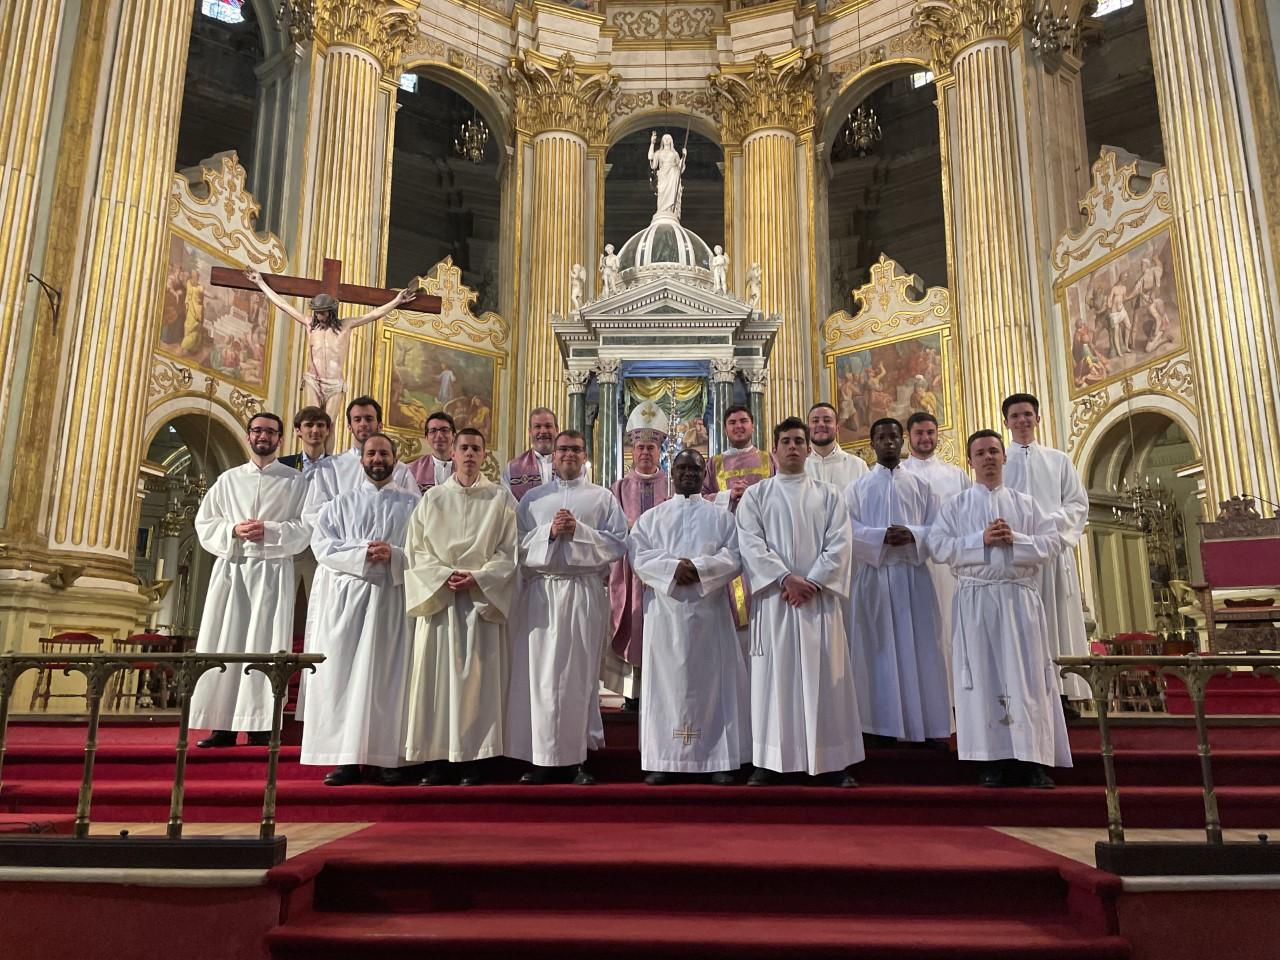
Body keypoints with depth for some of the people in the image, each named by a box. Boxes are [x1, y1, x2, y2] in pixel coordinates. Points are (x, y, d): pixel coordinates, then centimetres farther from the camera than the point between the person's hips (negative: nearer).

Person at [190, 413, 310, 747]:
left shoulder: (294, 481, 8)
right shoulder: (228, 479, 16)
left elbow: (305, 527, -1)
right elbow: (204, 523, 11)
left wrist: (269, 531, -15)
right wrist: (233, 530, -7)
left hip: (273, 571, -3)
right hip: (230, 569, 3)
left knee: (264, 646, -5)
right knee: (224, 644, -1)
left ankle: (259, 726, -2)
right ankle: (223, 726, 3)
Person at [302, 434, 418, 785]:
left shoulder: (411, 505, 13)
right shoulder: (340, 504, 16)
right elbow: (322, 546, 2)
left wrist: (393, 555, -15)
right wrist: (363, 553, -11)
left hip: (394, 598, -1)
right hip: (348, 595, 1)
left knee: (388, 677, -3)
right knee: (343, 674, -4)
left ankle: (388, 758, 0)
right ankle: (346, 758, -1)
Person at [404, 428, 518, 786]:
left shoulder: (501, 498, 6)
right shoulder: (432, 498, 11)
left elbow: (509, 552, 1)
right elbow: (417, 549, 7)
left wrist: (477, 578, -11)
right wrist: (444, 575, -9)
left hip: (483, 599, -2)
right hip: (437, 596, 2)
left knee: (477, 676, -3)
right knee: (437, 674, 0)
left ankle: (472, 761, 2)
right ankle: (439, 759, 6)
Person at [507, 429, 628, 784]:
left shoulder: (603, 498, 10)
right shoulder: (532, 498, 15)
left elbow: (618, 544, 0)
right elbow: (518, 544, 6)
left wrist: (578, 531, -10)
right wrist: (549, 532, -9)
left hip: (585, 592, -1)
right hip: (541, 592, 1)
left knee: (579, 673, -1)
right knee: (540, 673, -2)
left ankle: (576, 758, 7)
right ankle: (544, 759, 5)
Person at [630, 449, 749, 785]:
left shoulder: (721, 516, 12)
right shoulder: (650, 517, 13)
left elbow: (734, 557, 0)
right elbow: (638, 556, 0)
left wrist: (698, 567, -15)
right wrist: (673, 568, -15)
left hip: (709, 611, 0)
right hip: (665, 611, 0)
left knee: (712, 680, 0)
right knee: (666, 680, -1)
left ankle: (719, 759, 5)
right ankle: (663, 759, 4)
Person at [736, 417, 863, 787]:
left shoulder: (829, 495, 13)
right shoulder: (755, 495, 10)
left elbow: (839, 545, 2)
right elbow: (751, 543, -3)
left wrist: (811, 583, -11)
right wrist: (786, 578, -14)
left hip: (819, 599, 1)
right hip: (773, 598, -1)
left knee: (824, 677, 0)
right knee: (774, 676, -1)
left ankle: (831, 762, 6)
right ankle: (770, 760, 5)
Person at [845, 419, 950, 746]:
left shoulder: (920, 486, 13)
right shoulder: (856, 488, 9)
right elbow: (849, 530, -3)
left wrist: (911, 535, -14)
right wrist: (883, 536, -17)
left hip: (913, 575, 1)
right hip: (873, 575, -1)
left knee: (918, 647, 0)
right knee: (878, 648, -1)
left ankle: (924, 725, 5)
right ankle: (883, 725, 4)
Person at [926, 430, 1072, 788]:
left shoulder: (1026, 503, 14)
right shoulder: (955, 505, 10)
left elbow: (1052, 543, 5)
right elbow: (938, 546, -1)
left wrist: (1014, 539, -11)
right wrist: (981, 539, -12)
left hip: (1020, 598, 1)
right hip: (975, 598, -1)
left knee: (1027, 675, -3)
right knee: (983, 676, -3)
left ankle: (1034, 760, -1)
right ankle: (992, 760, 1)